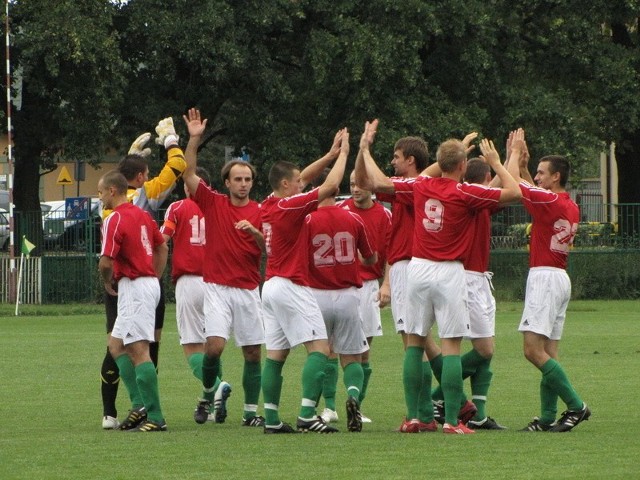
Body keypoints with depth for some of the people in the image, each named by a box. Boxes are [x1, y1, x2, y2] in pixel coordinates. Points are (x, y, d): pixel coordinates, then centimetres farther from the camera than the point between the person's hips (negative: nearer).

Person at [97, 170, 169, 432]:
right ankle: (140, 404, 7)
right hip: (149, 284, 10)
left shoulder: (114, 220, -15)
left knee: (139, 351, -10)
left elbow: (106, 262, -21)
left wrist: (107, 283, -2)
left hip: (133, 287, -10)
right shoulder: (142, 215, 13)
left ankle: (155, 417, -12)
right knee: (116, 344, 15)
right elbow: (162, 248, 23)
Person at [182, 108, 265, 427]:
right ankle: (210, 392, 11)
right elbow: (189, 174, -5)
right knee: (214, 346, -15)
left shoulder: (259, 212, 5)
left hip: (249, 290, 2)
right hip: (218, 287, -2)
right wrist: (194, 139, -14)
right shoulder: (213, 204, 4)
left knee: (253, 353, 2)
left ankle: (251, 411, 12)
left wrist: (255, 232, -20)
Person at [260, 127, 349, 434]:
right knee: (319, 348, -10)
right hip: (291, 286, -9)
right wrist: (343, 154, 0)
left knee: (275, 355, 7)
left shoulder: (268, 206, 10)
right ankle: (307, 416, -20)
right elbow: (331, 185, -13)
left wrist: (331, 154, 19)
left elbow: (302, 178, 24)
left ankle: (271, 419, 3)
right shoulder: (289, 207, -14)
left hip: (272, 285, 9)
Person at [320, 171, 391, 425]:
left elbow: (390, 254, 6)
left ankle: (357, 407, 11)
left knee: (364, 349, 4)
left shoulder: (384, 215, 3)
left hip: (368, 286, 2)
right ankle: (329, 407, -6)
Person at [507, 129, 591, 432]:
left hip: (544, 277, -10)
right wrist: (524, 163, 27)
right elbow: (531, 190, 30)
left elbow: (513, 183, -8)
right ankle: (548, 417, 4)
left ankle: (576, 405, -14)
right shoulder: (571, 208, 13)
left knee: (533, 350, -12)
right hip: (560, 279, 10)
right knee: (548, 352, 7)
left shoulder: (550, 201, -14)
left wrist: (516, 153, 7)